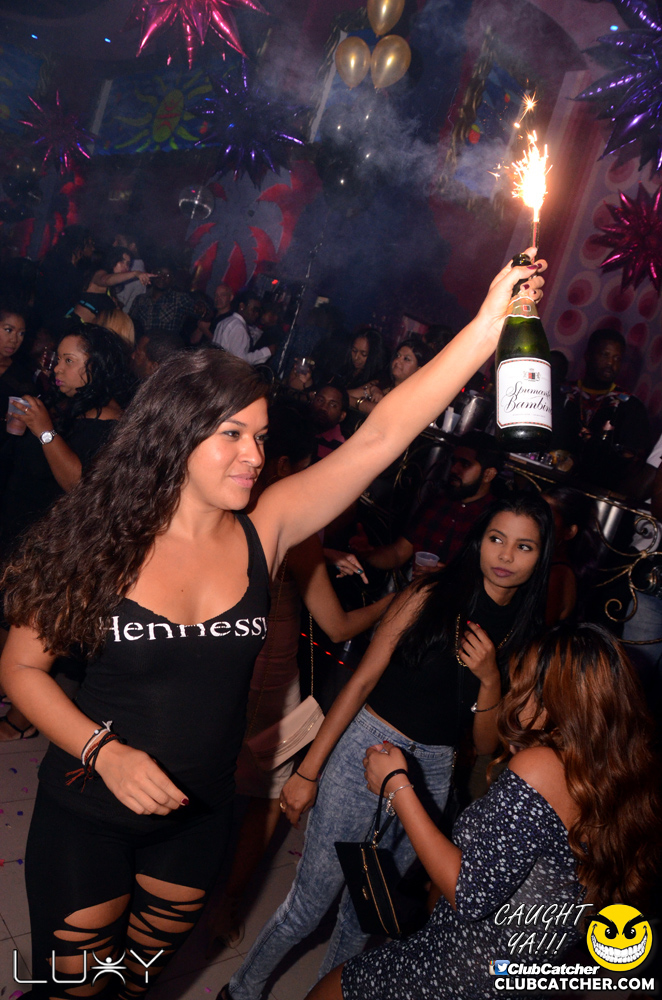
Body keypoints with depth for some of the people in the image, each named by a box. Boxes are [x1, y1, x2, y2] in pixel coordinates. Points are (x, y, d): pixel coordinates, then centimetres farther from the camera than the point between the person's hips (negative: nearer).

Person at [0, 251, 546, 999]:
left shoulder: (263, 530, -12)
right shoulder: (101, 539, -16)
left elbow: (379, 438, -21)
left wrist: (486, 328, -28)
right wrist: (104, 750, -22)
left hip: (198, 817, 3)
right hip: (87, 814, -2)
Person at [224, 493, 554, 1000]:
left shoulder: (525, 635, 2)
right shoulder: (431, 596, -10)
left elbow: (486, 744, 4)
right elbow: (362, 681, -8)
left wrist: (490, 679, -15)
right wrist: (308, 770, -8)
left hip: (434, 773, 4)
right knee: (311, 902, 2)